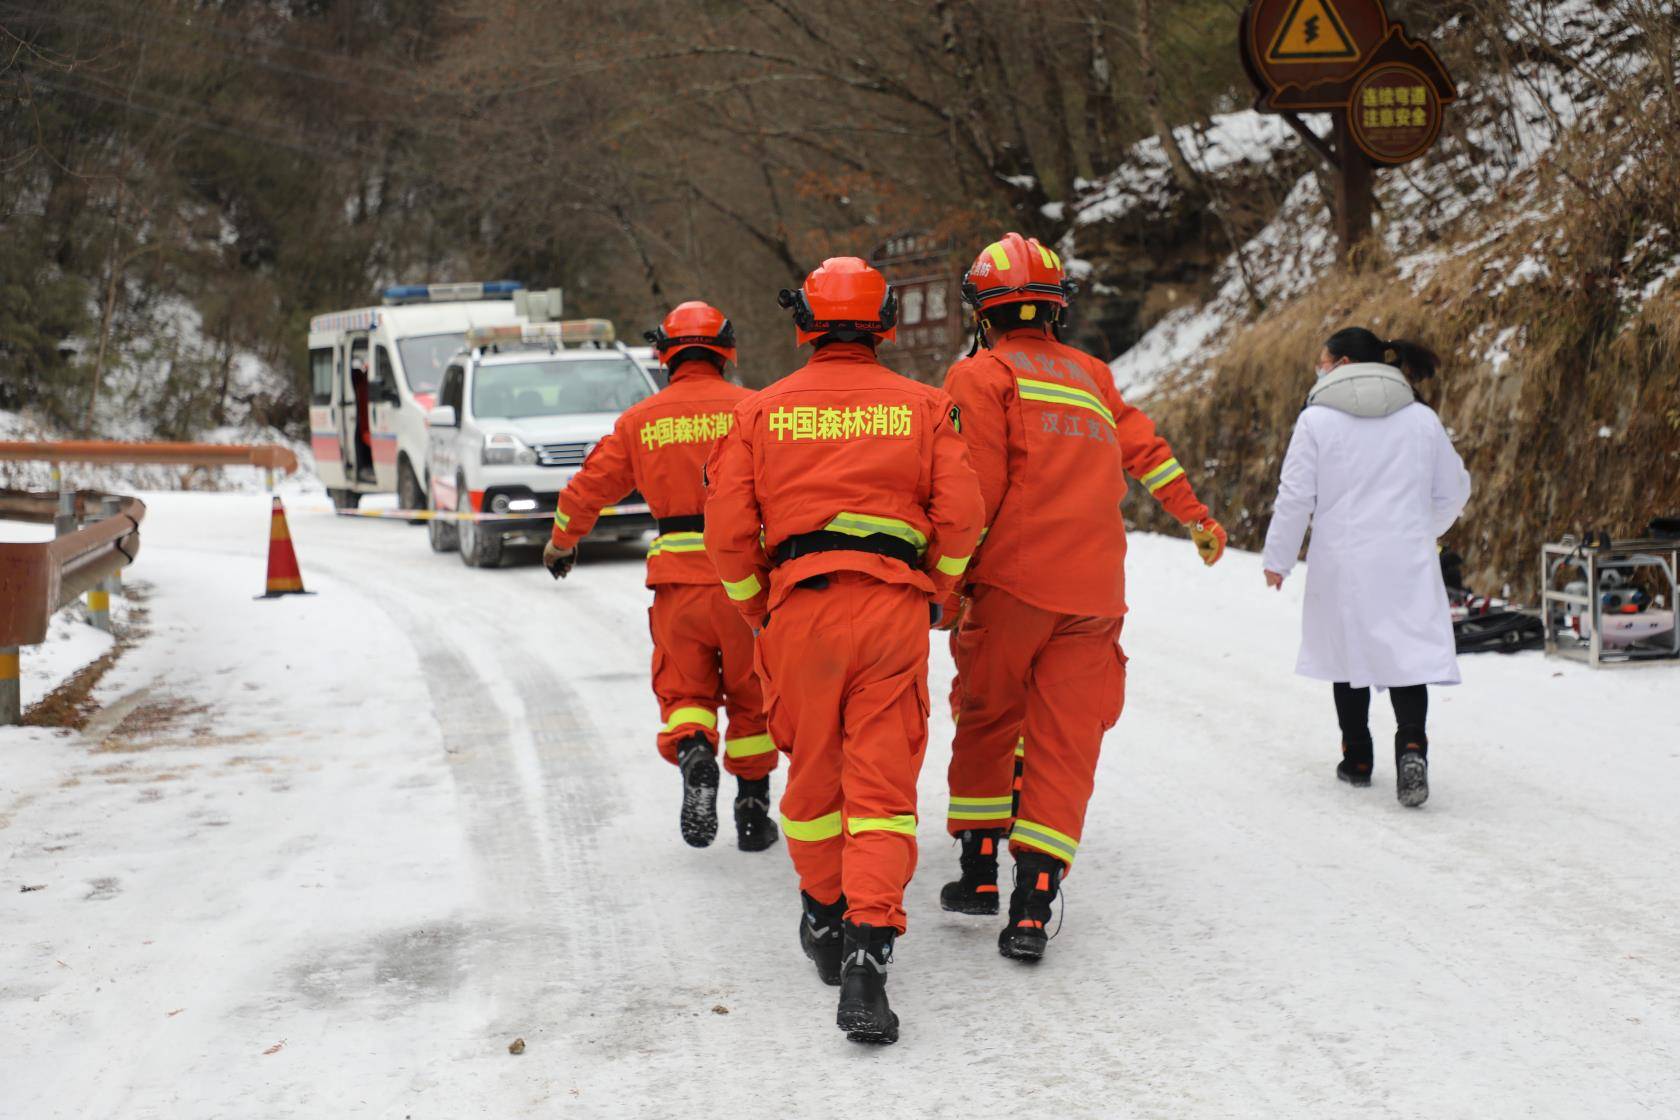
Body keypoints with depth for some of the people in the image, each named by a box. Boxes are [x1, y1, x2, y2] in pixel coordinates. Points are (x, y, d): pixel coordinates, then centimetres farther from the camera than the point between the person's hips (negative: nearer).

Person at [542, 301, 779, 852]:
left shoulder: (641, 419, 6)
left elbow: (589, 486, 13)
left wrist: (561, 541, 28)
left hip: (677, 580, 1)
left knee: (684, 687, 13)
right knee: (751, 696, 14)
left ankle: (693, 751, -18)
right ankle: (752, 811, 16)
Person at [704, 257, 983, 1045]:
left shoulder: (761, 410, 5)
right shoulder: (923, 407, 5)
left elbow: (728, 529, 1)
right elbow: (960, 517, -2)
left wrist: (756, 612, 16)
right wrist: (933, 595, 14)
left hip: (800, 608, 1)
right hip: (894, 610, -1)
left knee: (813, 773, 18)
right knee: (883, 787, -2)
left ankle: (823, 918, 33)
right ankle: (867, 952, -15)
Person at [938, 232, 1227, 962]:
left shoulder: (982, 375, 2)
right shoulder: (1089, 373, 18)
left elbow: (977, 488, -8)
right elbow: (1144, 448, 24)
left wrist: (952, 577, -4)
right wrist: (1197, 517, 36)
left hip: (1013, 581, -3)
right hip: (1093, 592, 4)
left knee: (986, 720, 14)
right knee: (1065, 744, 1)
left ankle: (980, 869, 14)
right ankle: (1032, 906, -5)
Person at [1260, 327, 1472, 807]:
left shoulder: (1317, 420, -6)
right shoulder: (1422, 419, 4)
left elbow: (1295, 496, -6)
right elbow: (1452, 492, 11)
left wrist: (1278, 558, 5)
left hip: (1341, 562, -1)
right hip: (1407, 561, 1)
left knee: (1349, 652, 14)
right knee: (1408, 654, 2)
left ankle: (1357, 759, 22)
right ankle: (1411, 745, -21)